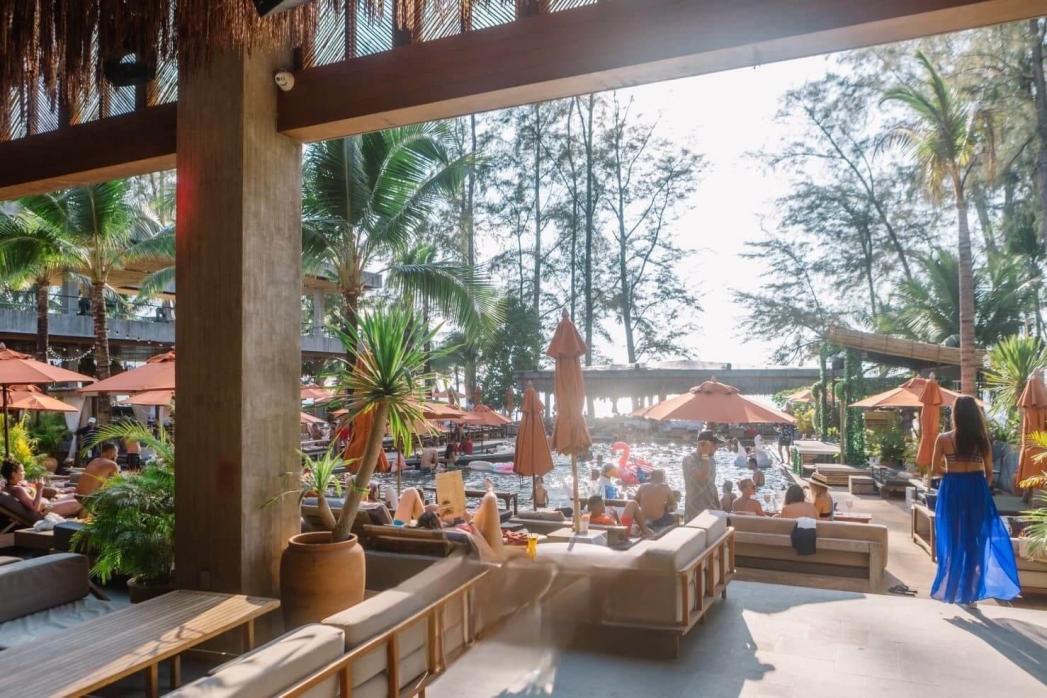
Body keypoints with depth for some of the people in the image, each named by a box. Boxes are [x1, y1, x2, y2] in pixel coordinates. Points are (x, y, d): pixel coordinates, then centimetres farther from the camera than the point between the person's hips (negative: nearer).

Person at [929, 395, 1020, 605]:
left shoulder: (944, 439, -8)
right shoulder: (982, 439, -2)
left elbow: (936, 469, -2)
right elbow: (989, 472, 3)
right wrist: (982, 487, 18)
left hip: (952, 490, -2)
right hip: (977, 490, 2)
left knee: (952, 541, 10)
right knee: (975, 542, 10)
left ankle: (948, 589, 17)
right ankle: (971, 593, 17)